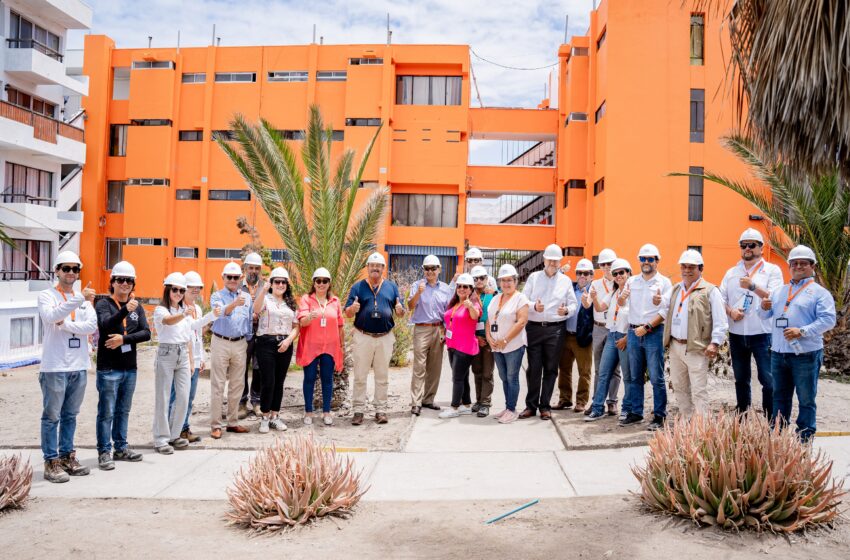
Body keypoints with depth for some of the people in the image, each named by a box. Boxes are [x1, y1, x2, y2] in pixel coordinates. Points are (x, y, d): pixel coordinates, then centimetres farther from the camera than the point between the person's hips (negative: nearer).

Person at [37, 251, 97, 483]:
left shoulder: (85, 299, 10)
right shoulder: (47, 296, -3)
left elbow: (92, 326, -3)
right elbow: (51, 316, -25)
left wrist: (65, 324, -13)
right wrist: (79, 298, -31)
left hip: (79, 367, 5)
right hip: (55, 367, -5)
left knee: (70, 415, 14)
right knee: (52, 416, 2)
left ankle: (67, 456, 25)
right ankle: (51, 462, 9)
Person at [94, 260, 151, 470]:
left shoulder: (137, 307, 8)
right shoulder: (103, 304, -5)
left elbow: (146, 333, -2)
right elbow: (106, 325, -25)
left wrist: (123, 339, -15)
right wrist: (125, 310, -40)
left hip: (130, 368, 5)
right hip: (108, 368, -5)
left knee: (123, 411, 15)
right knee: (106, 413, 0)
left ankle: (121, 448, 25)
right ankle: (104, 452, 9)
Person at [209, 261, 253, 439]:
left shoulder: (246, 296, 10)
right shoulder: (217, 296, -2)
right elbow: (220, 312, -24)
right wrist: (234, 304, -42)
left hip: (240, 344, 4)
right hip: (221, 343, -4)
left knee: (237, 385, 10)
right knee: (218, 386, -1)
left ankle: (233, 422, 21)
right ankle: (215, 425, 4)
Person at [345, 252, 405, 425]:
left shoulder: (391, 286, 9)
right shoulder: (358, 287, 4)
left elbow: (401, 313, 9)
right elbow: (347, 313, -1)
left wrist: (400, 310, -15)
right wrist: (353, 308, -24)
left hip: (385, 337, 2)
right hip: (363, 337, -1)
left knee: (382, 377, 9)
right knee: (360, 376, 2)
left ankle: (381, 410, 17)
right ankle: (358, 410, 10)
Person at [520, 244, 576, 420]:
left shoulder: (566, 280, 11)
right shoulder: (533, 277, 9)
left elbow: (573, 303, 9)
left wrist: (566, 310, -13)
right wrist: (534, 306, -17)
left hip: (555, 329, 1)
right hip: (534, 327, 0)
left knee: (550, 369, 4)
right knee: (533, 368, 1)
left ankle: (545, 406, 13)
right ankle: (531, 405, 11)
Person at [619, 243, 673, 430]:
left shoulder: (664, 282, -1)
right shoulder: (632, 281, 12)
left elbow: (665, 311, -8)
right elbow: (621, 303, 8)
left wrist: (647, 327, -15)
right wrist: (622, 296, -15)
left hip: (654, 333, -4)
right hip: (633, 332, 4)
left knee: (656, 378, -2)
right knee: (634, 377, 10)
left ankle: (659, 416, 5)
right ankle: (636, 413, 20)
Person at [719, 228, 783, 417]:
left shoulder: (772, 270, 1)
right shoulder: (731, 272, 13)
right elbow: (721, 299, 10)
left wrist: (753, 286, -23)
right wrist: (730, 311, -10)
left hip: (762, 335, -4)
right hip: (736, 335, 4)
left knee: (769, 380, -5)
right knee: (741, 380, 14)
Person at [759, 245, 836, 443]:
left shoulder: (819, 292, -3)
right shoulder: (780, 291, 16)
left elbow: (828, 319, -13)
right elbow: (765, 316, 19)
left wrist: (802, 332, -23)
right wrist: (764, 307, -4)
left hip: (806, 355, -6)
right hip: (778, 353, 6)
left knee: (806, 400, 3)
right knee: (780, 397, 14)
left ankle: (804, 440, 11)